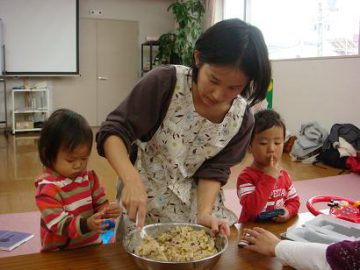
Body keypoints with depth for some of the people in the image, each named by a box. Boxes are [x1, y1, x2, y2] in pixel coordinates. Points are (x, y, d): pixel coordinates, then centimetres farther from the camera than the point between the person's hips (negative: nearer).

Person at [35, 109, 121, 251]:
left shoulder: (89, 177, 3)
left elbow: (99, 204, 9)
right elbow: (58, 224, -21)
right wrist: (86, 225, -36)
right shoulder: (47, 188, -14)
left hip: (91, 245, 6)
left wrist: (107, 211, -13)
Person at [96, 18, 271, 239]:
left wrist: (204, 213, -23)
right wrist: (132, 180, -39)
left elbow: (214, 170, -8)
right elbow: (114, 132, -24)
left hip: (196, 202, 3)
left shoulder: (242, 118, -15)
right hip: (144, 198, -2)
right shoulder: (165, 83, -25)